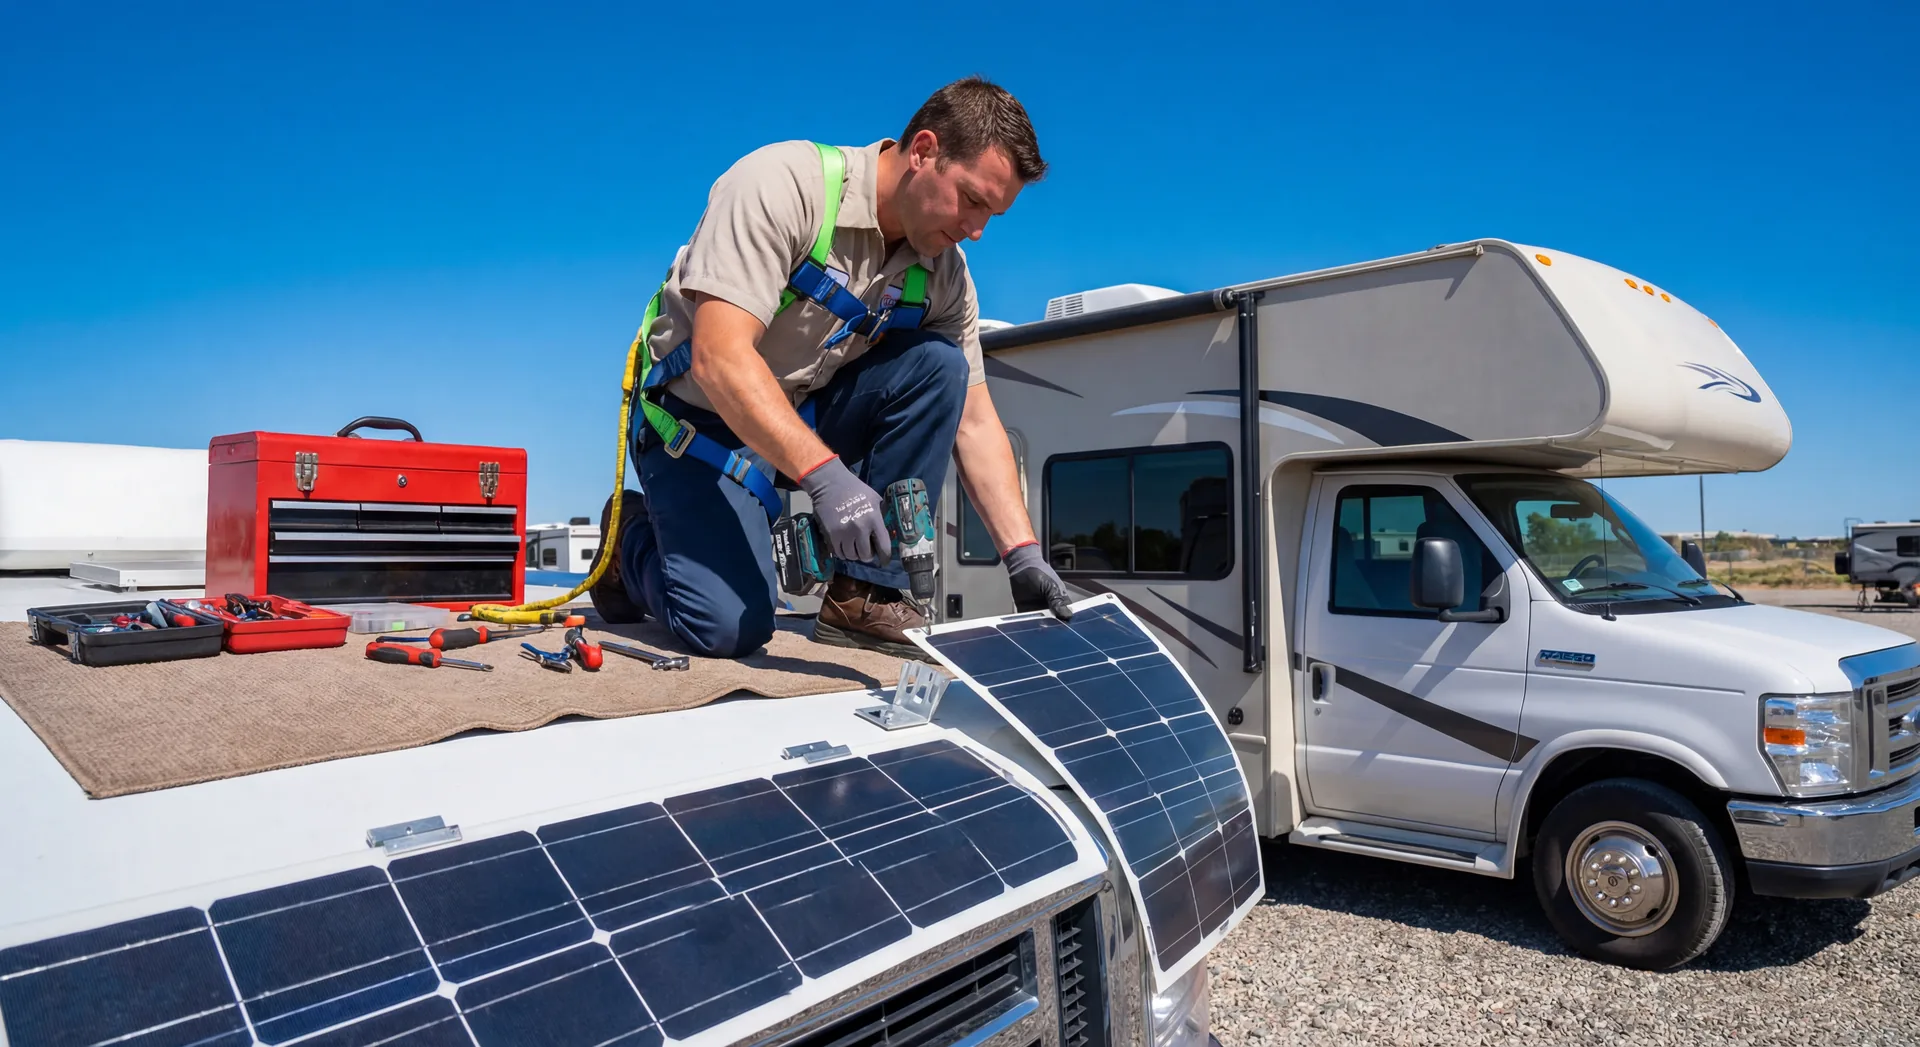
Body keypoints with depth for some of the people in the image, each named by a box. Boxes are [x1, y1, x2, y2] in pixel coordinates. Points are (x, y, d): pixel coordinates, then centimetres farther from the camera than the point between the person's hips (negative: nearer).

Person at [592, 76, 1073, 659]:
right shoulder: (783, 184, -24)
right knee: (730, 629, -22)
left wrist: (1023, 555, -12)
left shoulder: (942, 269, -5)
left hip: (810, 417, 6)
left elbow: (974, 421, -3)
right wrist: (824, 475, -44)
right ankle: (634, 535, 13)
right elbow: (719, 356, -33)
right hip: (704, 419, -5)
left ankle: (865, 597, -10)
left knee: (939, 364, -18)